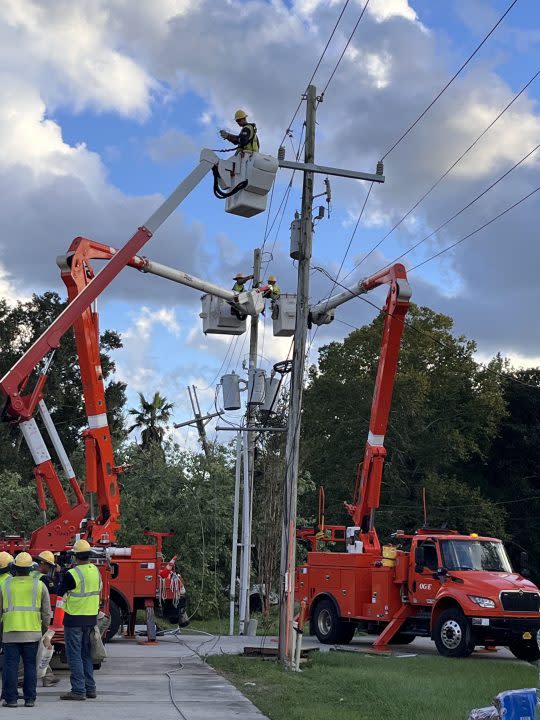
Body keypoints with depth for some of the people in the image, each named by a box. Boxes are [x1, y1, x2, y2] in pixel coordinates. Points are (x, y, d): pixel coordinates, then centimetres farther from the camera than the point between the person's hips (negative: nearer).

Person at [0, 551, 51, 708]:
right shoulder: (39, 585, 2)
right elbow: (46, 611, 5)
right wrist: (44, 628, 19)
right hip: (32, 632, 1)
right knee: (30, 666, 7)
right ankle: (30, 699, 7)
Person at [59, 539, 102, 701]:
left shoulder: (72, 574, -18)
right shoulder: (95, 570, 4)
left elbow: (60, 592, -5)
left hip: (75, 619, -7)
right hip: (91, 617, 7)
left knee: (74, 655, -1)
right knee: (86, 654, 16)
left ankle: (78, 690, -3)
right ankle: (90, 688, 19)